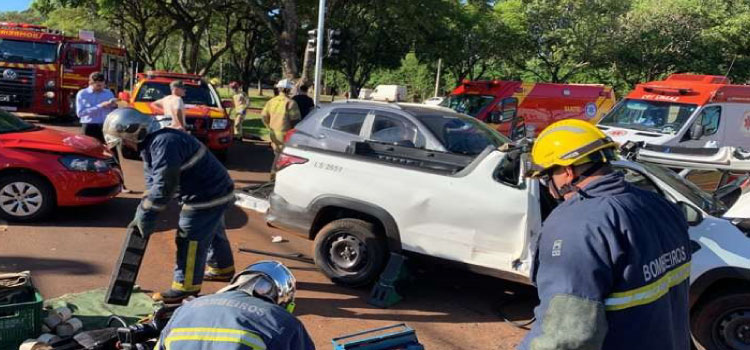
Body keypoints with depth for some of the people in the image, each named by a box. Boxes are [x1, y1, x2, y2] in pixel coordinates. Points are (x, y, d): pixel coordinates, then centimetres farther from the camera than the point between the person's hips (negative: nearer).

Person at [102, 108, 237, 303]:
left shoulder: (164, 143, -27)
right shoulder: (150, 145, 8)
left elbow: (163, 187, -29)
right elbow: (152, 185, 11)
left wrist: (144, 218, -20)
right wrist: (142, 217, 1)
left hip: (207, 196, -10)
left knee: (190, 241, -2)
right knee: (213, 233, 26)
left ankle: (185, 287, 11)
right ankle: (223, 269, 45)